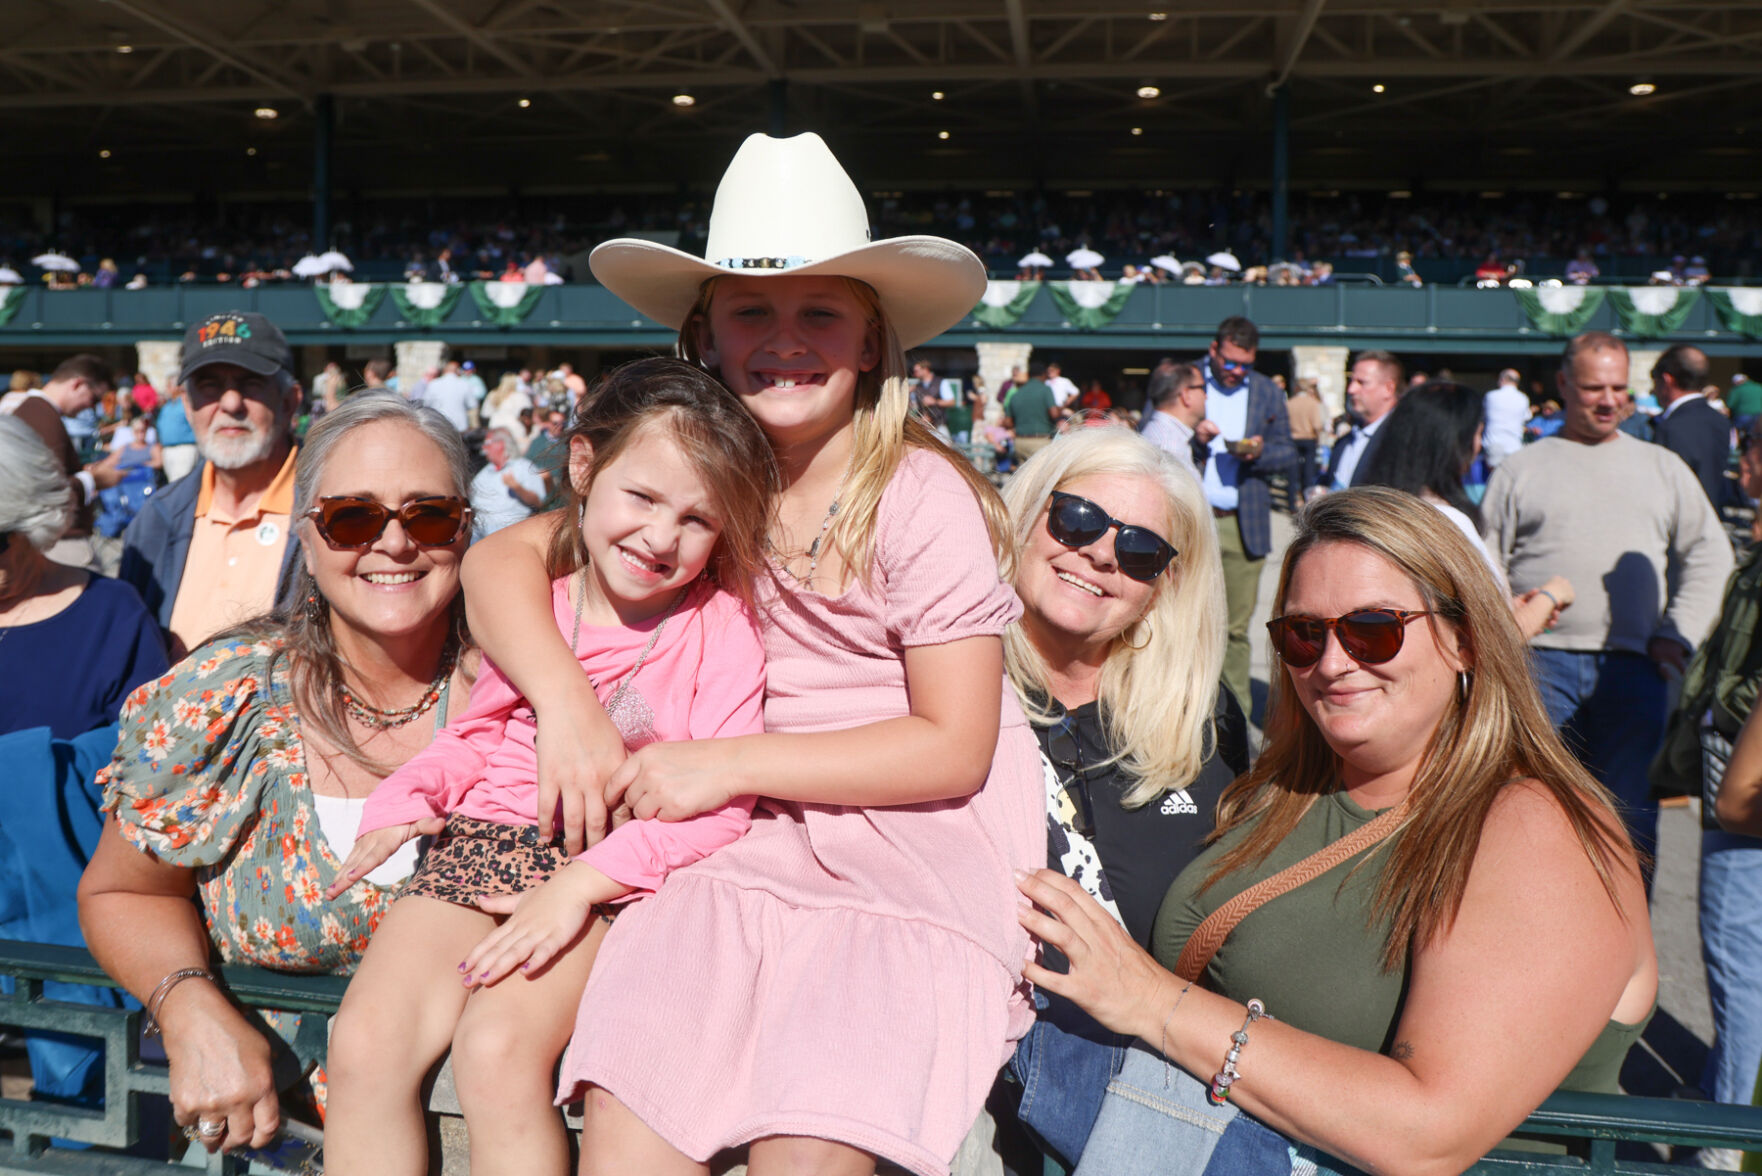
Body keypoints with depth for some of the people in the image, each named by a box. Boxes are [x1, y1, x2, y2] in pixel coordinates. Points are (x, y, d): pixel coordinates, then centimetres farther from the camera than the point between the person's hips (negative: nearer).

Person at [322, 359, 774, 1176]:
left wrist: (581, 882, -21)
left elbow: (718, 804, -12)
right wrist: (406, 796, 2)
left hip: (619, 873, -4)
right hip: (488, 839, 5)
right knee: (364, 1045, -16)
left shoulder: (721, 626, -5)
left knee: (499, 1054, -27)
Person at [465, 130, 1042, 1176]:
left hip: (929, 848, -3)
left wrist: (730, 763, -12)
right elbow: (504, 555, 6)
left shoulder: (924, 497, -8)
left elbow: (953, 748, -9)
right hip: (764, 846, 4)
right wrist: (568, 707, -11)